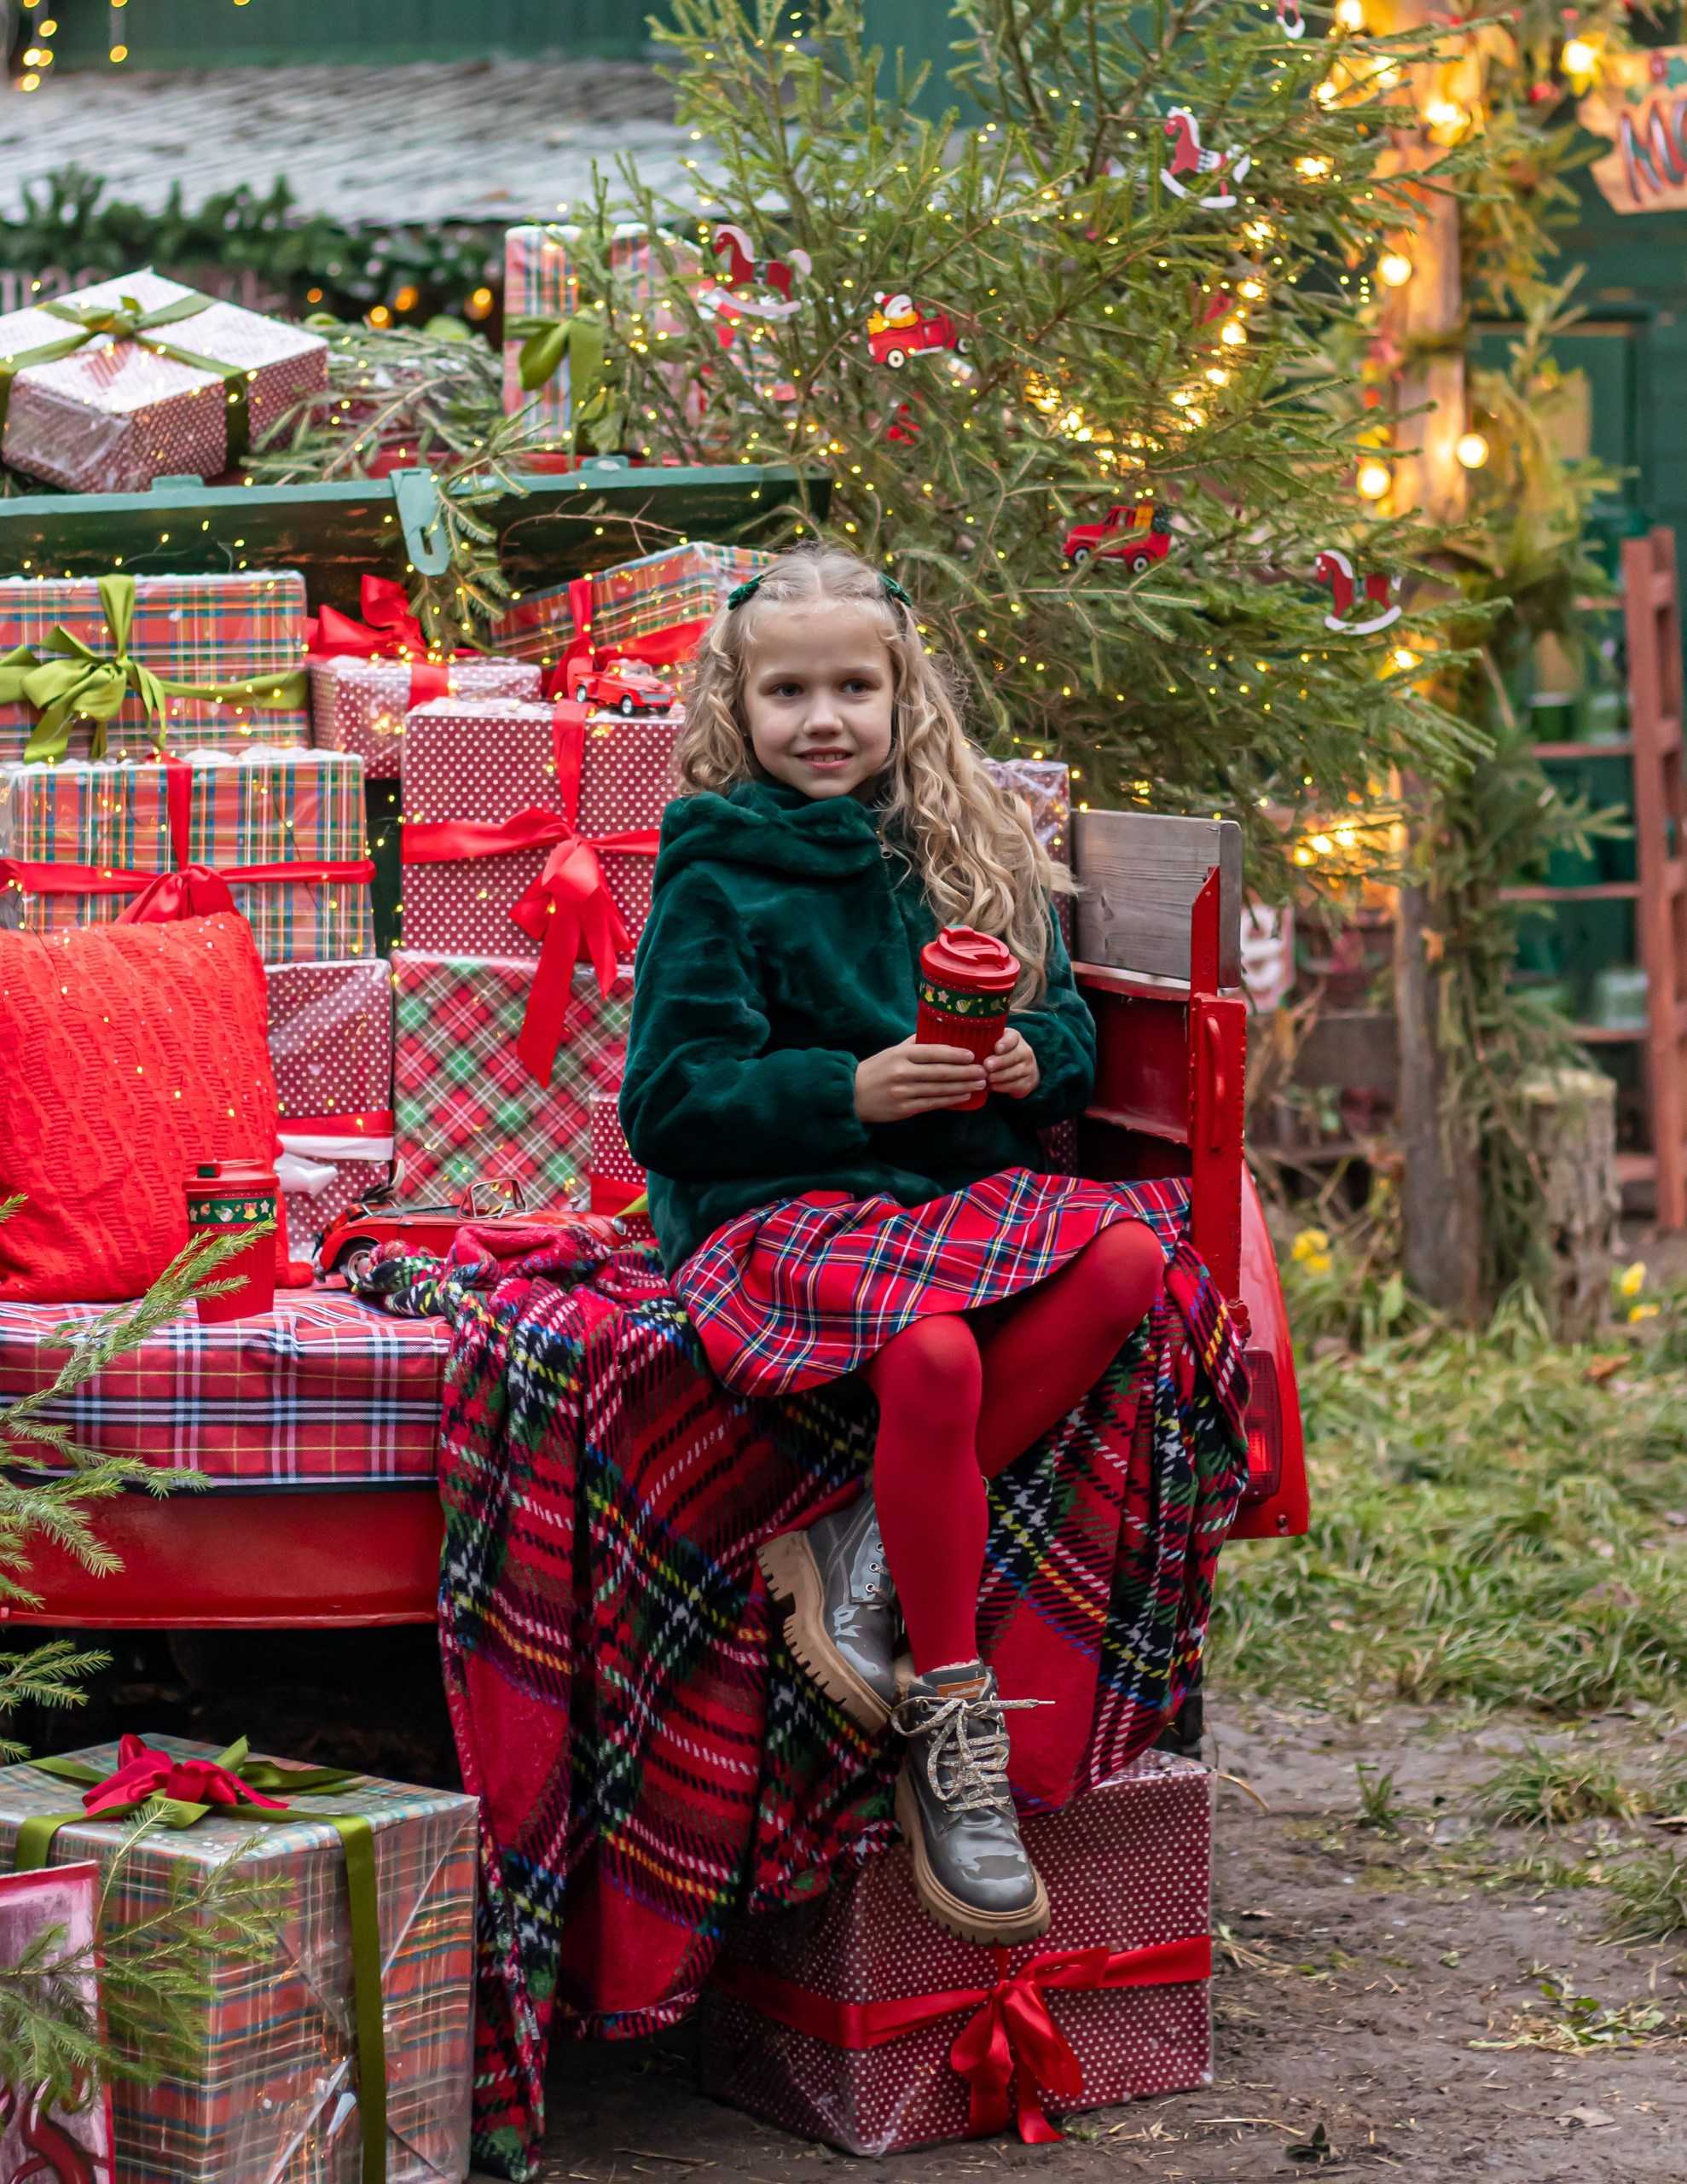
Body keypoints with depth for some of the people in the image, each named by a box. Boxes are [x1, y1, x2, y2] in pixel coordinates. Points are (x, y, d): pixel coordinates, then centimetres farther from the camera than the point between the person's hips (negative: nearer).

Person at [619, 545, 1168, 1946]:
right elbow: (667, 1105, -6)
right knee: (931, 1348, -35)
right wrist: (849, 1091, -17)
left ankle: (866, 1550, -23)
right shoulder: (716, 879, 0)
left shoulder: (970, 858, 15)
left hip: (960, 1188, 6)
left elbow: (1070, 1030, 20)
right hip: (778, 1207, -5)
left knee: (1126, 1256, -25)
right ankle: (948, 1729, -24)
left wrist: (1035, 1062, -5)